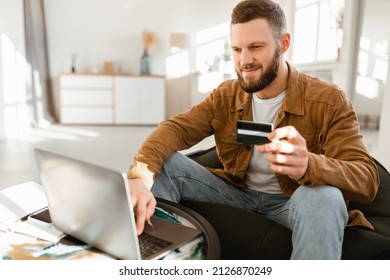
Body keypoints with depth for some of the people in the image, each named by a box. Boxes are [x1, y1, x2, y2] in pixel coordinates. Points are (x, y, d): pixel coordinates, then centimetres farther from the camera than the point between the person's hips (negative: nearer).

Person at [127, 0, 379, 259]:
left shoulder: (329, 101, -13)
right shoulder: (225, 96, -1)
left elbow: (367, 180, -22)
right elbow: (175, 129, -14)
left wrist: (308, 165, -45)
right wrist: (139, 176, -36)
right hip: (237, 194, 3)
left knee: (324, 196, -37)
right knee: (165, 162, -15)